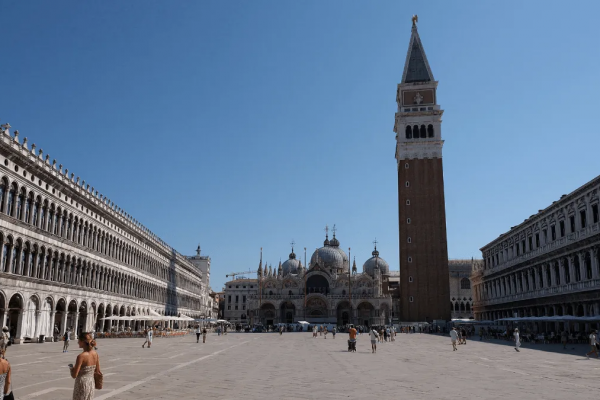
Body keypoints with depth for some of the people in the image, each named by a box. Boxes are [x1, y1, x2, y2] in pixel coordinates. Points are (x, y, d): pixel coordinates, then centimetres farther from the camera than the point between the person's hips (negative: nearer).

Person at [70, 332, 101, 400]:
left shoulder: (81, 356, -21)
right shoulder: (95, 354, -2)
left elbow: (74, 375, -17)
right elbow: (98, 371, 6)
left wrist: (71, 367, 0)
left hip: (81, 385, -6)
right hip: (91, 384, 6)